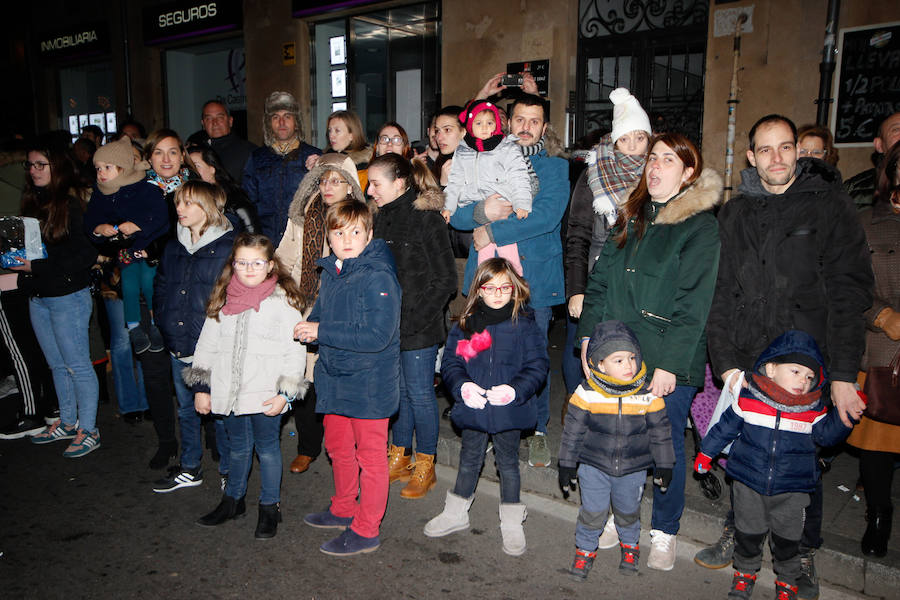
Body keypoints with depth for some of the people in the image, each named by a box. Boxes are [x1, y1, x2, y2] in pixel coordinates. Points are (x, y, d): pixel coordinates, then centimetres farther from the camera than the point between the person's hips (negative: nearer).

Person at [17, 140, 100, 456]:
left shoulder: (70, 206, -12)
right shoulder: (31, 204, 11)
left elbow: (86, 255, -19)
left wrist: (37, 267, -20)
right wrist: (19, 262, -3)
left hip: (67, 296, -8)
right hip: (37, 296, 8)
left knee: (77, 365, 0)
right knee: (57, 364, 17)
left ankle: (88, 430, 10)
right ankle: (68, 422, 30)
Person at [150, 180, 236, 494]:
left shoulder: (228, 247, -10)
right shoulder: (173, 247, 11)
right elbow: (161, 287, 21)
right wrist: (165, 322, 10)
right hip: (179, 346, 7)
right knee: (186, 408, 19)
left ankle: (229, 472, 20)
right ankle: (189, 468, 34)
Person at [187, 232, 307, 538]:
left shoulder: (282, 300, -8)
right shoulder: (223, 299, 5)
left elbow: (295, 351, -9)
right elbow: (207, 344, 12)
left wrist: (285, 393, -13)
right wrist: (201, 387, 10)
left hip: (266, 394, -4)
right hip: (229, 391, 4)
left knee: (267, 448, 9)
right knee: (238, 447, 19)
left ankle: (270, 507, 25)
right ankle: (233, 500, 38)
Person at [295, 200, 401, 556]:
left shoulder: (378, 277, -20)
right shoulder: (330, 273, 6)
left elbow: (377, 336, -27)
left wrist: (321, 332, -23)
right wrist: (308, 328, -3)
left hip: (369, 382, -8)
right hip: (334, 378, 8)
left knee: (370, 454, 6)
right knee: (337, 447, 23)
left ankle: (366, 530, 20)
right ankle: (343, 510, 44)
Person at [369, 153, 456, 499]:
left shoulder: (427, 220, -13)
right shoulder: (381, 219, 9)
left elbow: (445, 280, -14)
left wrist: (413, 320, -17)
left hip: (418, 328, -6)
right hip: (387, 324, 7)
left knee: (420, 393, 3)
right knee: (398, 390, 15)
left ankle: (425, 468, 19)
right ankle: (399, 460, 30)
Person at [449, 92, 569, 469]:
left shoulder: (555, 167, 4)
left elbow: (547, 215, -14)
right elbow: (456, 215, 5)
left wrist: (492, 231, -14)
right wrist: (481, 212, -16)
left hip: (535, 278, -2)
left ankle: (537, 431, 21)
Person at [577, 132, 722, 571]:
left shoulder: (700, 227, -6)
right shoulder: (631, 218, 11)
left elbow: (693, 304, -12)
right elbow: (600, 280, 11)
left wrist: (671, 363, -16)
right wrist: (588, 337, 3)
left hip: (668, 360, -5)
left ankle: (664, 532, 26)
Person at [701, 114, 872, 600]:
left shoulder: (829, 204, -3)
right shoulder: (735, 213, 7)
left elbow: (849, 292, -7)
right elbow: (721, 293, 6)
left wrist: (843, 375, -13)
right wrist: (726, 362, -3)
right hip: (747, 361, 3)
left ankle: (803, 555, 29)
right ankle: (738, 534, 32)